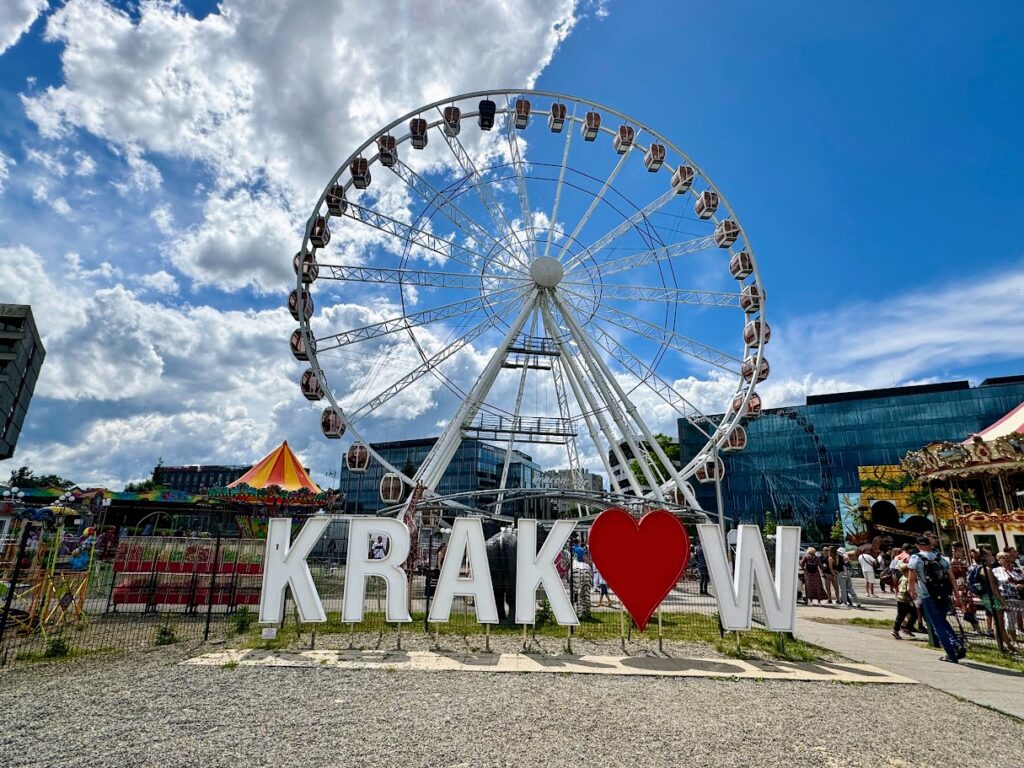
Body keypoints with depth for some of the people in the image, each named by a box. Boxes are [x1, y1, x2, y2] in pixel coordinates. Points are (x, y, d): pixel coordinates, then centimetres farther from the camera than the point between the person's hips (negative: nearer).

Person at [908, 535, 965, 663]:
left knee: (938, 626, 5)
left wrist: (913, 592, 13)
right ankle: (958, 645, 8)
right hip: (944, 596, 5)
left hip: (927, 597, -5)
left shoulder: (915, 558, -3)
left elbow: (912, 579, -3)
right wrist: (956, 596, 9)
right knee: (943, 622, 24)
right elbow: (952, 578, 6)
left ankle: (951, 654, 4)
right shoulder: (942, 558, 10)